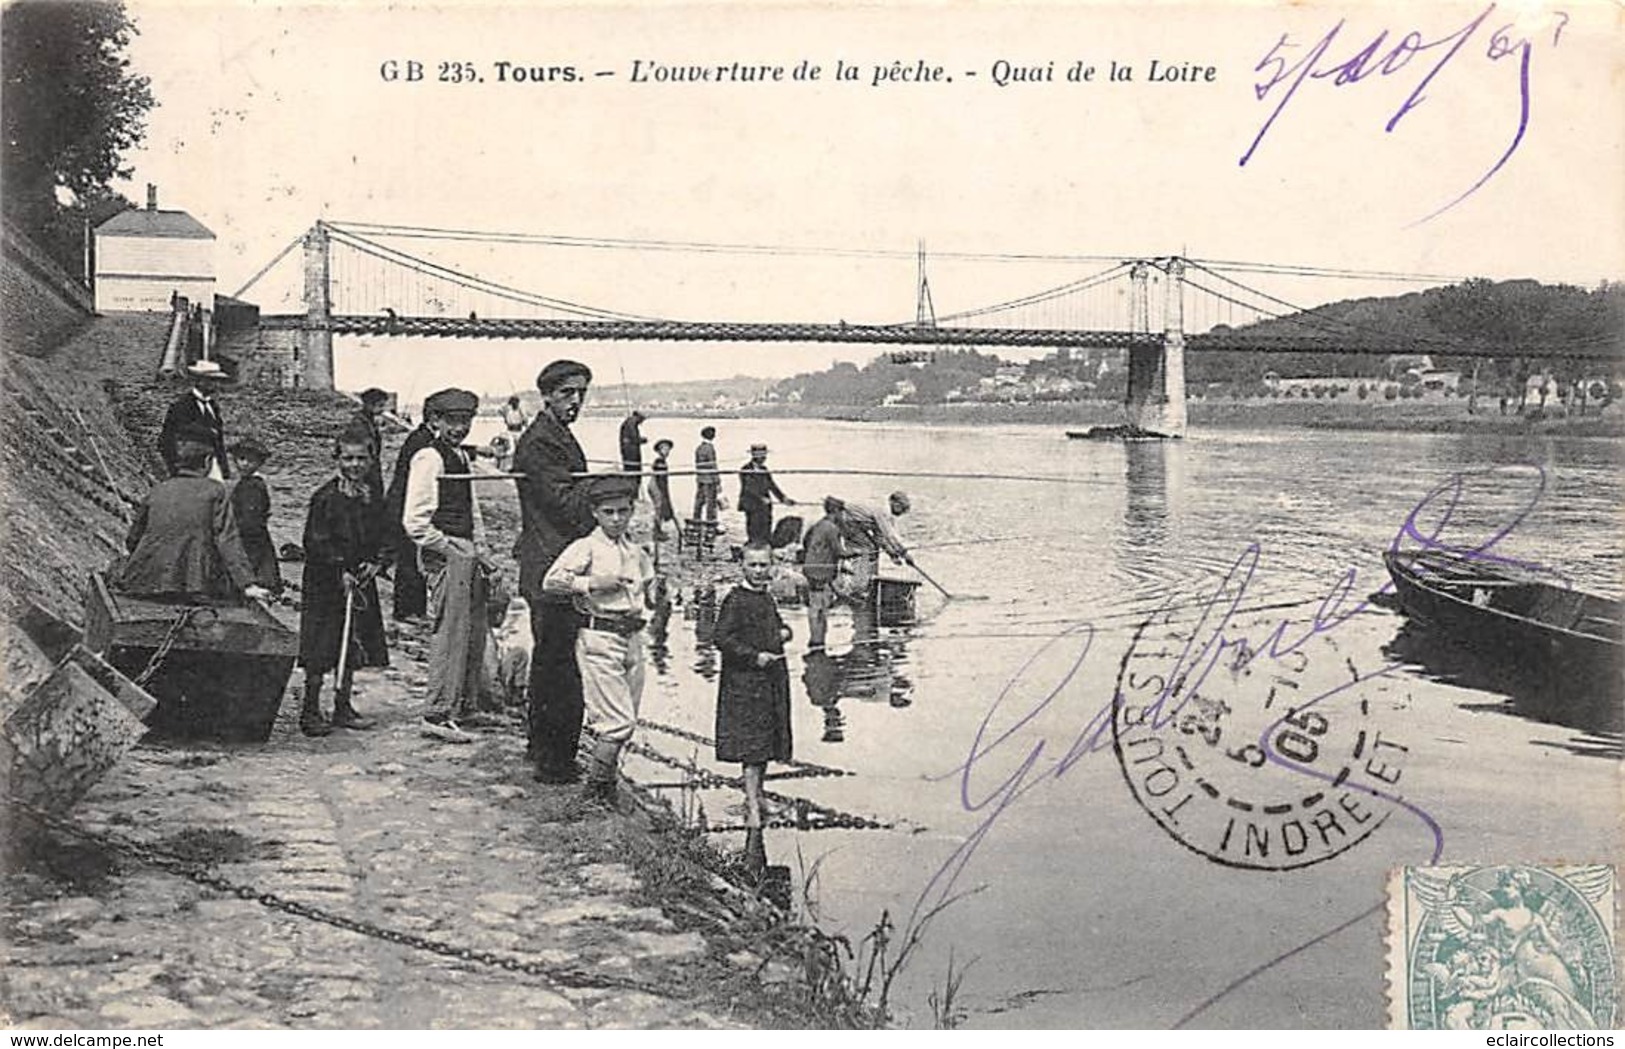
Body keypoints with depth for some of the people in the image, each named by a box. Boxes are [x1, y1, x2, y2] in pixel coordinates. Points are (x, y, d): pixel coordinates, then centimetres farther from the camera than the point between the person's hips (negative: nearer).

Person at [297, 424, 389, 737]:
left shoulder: (374, 500, 9)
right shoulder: (325, 498, -10)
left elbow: (383, 539, 15)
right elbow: (314, 544, -12)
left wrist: (375, 564, -3)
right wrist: (341, 572, -17)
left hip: (360, 584, 6)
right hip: (324, 585, -6)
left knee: (351, 650, 11)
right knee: (319, 652, -4)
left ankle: (343, 708, 21)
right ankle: (310, 711, 4)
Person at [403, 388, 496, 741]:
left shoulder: (462, 456, 17)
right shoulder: (428, 459, -12)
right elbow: (414, 522, -17)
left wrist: (482, 551, 14)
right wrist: (451, 548, -13)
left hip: (468, 554, 9)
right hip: (444, 556, -9)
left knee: (476, 632, 14)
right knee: (451, 632, -8)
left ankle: (467, 704, 26)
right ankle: (439, 715, -2)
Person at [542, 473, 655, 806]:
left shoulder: (637, 554, 15)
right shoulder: (585, 548, -4)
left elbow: (648, 590, 32)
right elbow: (550, 581, -14)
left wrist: (649, 596, 10)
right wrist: (593, 584, -17)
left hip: (632, 638, 7)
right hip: (599, 638, -7)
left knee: (626, 721, 10)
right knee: (619, 722, -10)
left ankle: (606, 780, 23)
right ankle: (594, 789, 3)